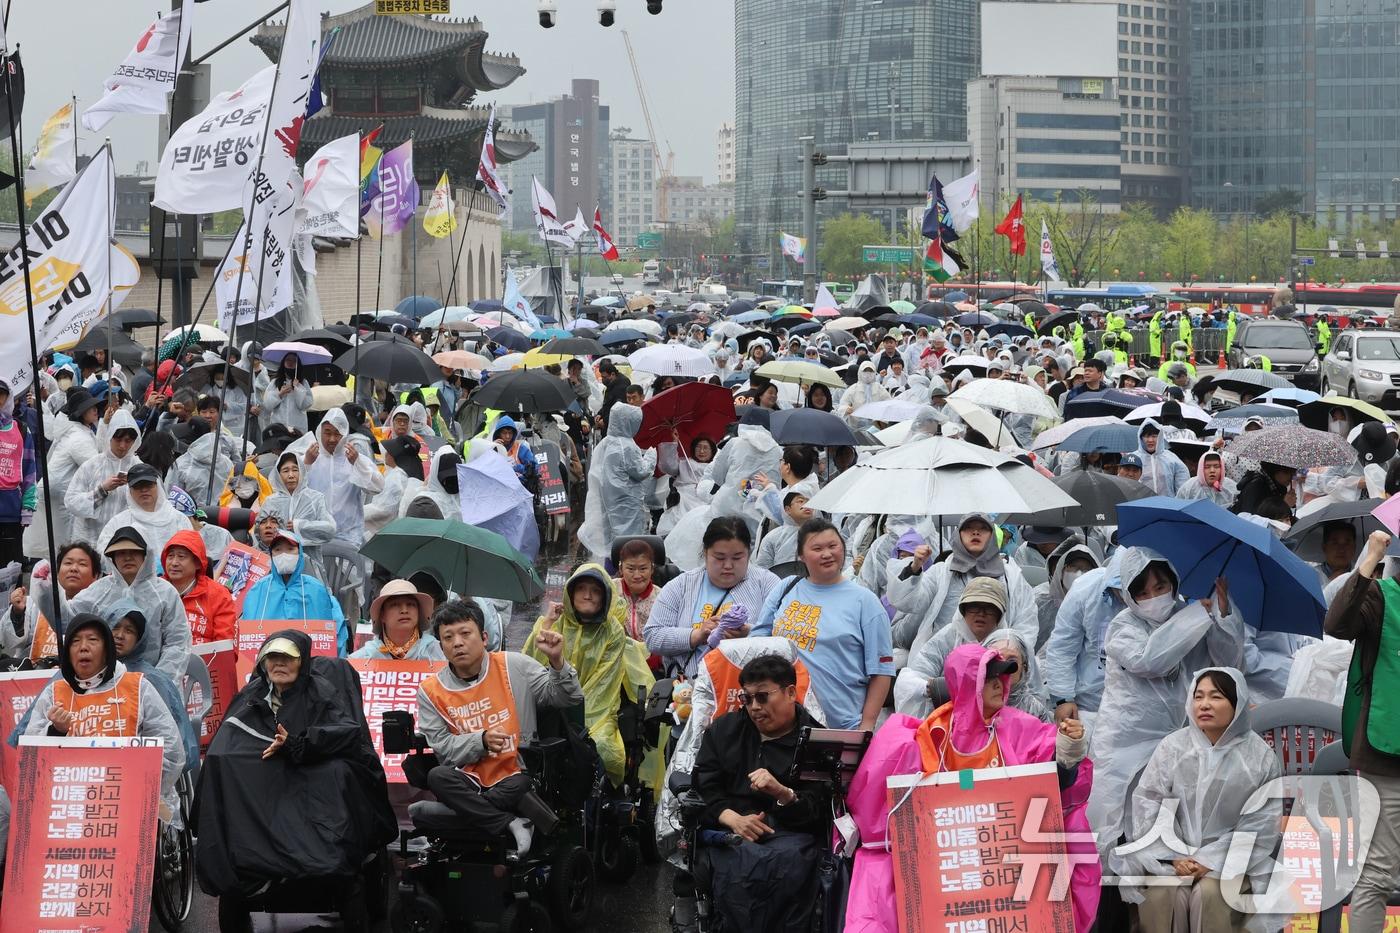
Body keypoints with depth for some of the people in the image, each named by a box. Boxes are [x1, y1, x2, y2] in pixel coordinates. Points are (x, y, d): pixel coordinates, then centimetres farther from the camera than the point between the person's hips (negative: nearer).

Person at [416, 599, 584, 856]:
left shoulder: (514, 666, 4)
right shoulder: (431, 690, 5)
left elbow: (569, 699, 3)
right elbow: (441, 746, -2)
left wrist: (557, 662, -15)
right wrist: (482, 741, -17)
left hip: (516, 778, -2)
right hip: (471, 781, 2)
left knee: (525, 784, -36)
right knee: (438, 777, -31)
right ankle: (511, 823, -31)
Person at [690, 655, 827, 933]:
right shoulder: (724, 730, 20)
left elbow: (819, 809, -1)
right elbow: (702, 789, 12)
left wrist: (783, 793, -23)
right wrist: (734, 819, -9)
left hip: (790, 831, -1)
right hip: (730, 827, 1)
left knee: (789, 859, -37)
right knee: (740, 863, -35)